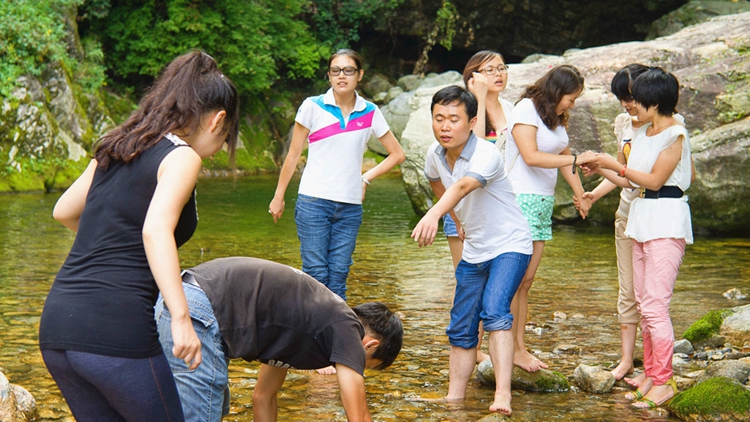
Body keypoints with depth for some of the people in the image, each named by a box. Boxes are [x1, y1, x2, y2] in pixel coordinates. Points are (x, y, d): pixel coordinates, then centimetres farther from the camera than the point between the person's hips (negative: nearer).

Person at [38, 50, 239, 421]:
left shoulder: (117, 148, 17)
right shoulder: (181, 156, -4)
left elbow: (64, 212, 29)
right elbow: (156, 230, -21)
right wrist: (181, 318, -26)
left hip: (55, 324, 7)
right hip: (115, 331, -7)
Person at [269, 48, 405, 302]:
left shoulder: (370, 113, 6)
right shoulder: (313, 107, 0)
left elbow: (397, 155, 15)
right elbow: (293, 155, 6)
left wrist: (366, 178, 6)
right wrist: (279, 196, 8)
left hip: (350, 206, 2)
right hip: (314, 202, -2)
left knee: (338, 276, 3)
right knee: (316, 275, -6)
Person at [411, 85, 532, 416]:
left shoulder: (486, 154, -28)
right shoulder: (435, 155, -6)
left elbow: (465, 185, -49)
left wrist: (434, 214, -66)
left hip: (510, 245, -7)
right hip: (473, 250, 7)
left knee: (494, 312, -28)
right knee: (461, 330, 10)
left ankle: (502, 395, -35)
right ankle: (454, 398, 22)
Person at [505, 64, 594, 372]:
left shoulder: (557, 118, 16)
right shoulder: (526, 110, -9)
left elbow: (563, 157, 22)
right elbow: (531, 156, -19)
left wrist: (580, 194, 16)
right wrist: (576, 159, -19)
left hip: (544, 202, 8)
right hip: (520, 199, -8)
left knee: (527, 279, 7)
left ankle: (520, 348, 9)